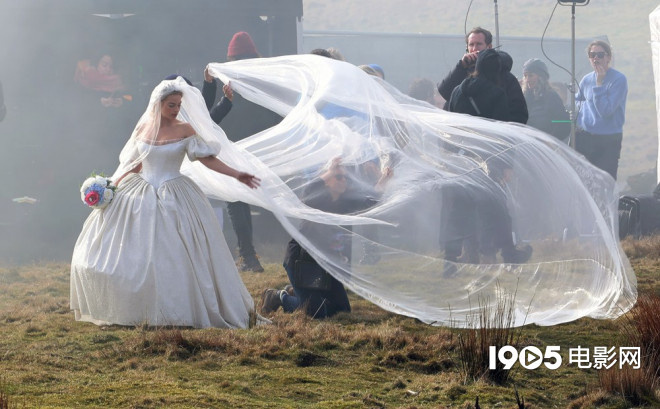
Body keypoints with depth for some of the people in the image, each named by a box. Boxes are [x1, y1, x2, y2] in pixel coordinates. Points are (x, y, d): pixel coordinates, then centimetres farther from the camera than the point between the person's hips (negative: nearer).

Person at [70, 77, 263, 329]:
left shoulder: (185, 130, -4)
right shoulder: (143, 128, 6)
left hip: (174, 199, -3)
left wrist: (236, 175, -17)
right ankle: (132, 310, 12)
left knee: (177, 257, -8)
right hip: (140, 196, 3)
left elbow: (206, 159, -7)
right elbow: (132, 166, 12)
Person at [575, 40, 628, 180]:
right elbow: (577, 99, 28)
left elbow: (606, 110, -18)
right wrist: (580, 106, 5)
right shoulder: (587, 79, 8)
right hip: (583, 137, 5)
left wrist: (598, 83, -17)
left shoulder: (619, 79, -9)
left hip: (608, 141, -5)